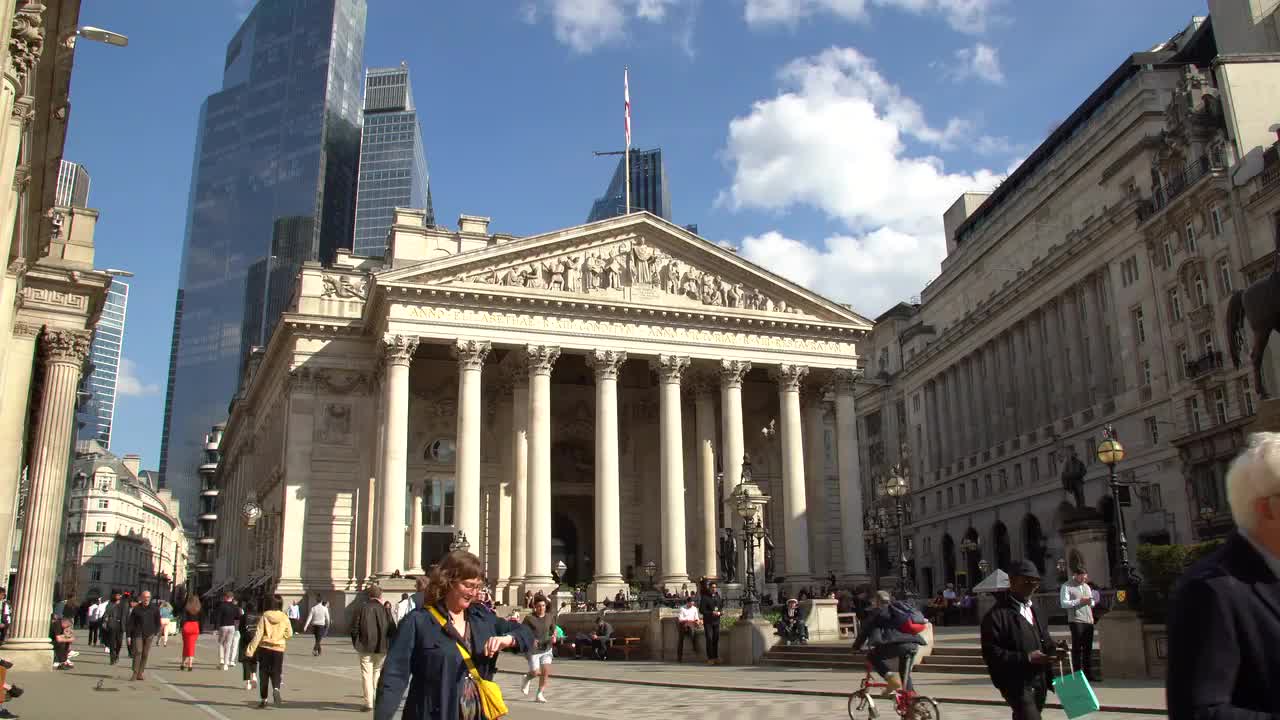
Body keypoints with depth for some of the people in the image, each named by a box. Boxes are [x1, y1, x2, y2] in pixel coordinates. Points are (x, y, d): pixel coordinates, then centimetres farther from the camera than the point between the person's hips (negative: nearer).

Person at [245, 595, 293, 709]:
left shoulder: (265, 616, -6)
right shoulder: (284, 618, -4)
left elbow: (258, 634, -9)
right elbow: (289, 634, 4)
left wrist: (251, 649, -7)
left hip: (264, 647, 0)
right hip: (278, 648, 0)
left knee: (264, 673, 10)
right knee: (276, 672, 6)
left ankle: (263, 699, 13)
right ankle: (276, 689, -23)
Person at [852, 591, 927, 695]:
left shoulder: (876, 613, 14)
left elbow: (864, 631, 15)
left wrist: (856, 647, 27)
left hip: (898, 644, -6)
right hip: (914, 644, 6)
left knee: (872, 656, 14)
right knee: (905, 674, 24)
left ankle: (890, 676, -5)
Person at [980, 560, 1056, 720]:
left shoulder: (1036, 613, 18)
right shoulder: (996, 615, -11)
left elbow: (1046, 643, 24)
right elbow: (991, 653, -16)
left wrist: (1053, 651, 0)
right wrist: (1026, 658, -22)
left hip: (1039, 682, 8)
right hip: (1017, 684, -8)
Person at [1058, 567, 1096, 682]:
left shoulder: (1087, 586, 20)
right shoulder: (1066, 586, -1)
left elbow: (1092, 603, 26)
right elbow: (1064, 603, -9)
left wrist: (1090, 602, 1)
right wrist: (1079, 601, -16)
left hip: (1088, 621, 6)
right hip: (1076, 621, -6)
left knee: (1088, 648, 7)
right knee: (1077, 648, -5)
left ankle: (1088, 674, 12)